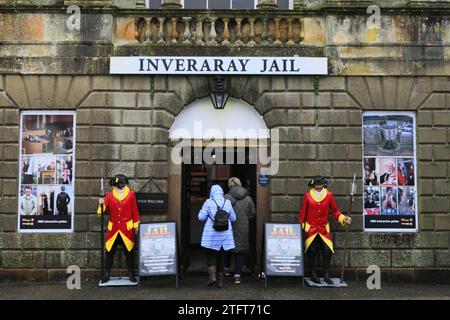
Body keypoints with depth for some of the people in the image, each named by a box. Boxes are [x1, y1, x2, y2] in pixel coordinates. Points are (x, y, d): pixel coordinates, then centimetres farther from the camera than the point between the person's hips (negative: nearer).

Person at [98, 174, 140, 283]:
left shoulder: (131, 193, 1)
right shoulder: (109, 195, 5)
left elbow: (135, 210, 2)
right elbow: (105, 209, 6)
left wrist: (136, 225, 1)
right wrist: (101, 204, -15)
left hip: (127, 228, -1)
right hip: (113, 228, 1)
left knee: (128, 251, 5)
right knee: (109, 251, 3)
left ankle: (131, 274, 15)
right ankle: (106, 274, 15)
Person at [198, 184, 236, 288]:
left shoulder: (208, 202, -7)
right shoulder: (227, 202, 2)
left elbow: (201, 217, -8)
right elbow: (233, 218, 7)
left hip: (211, 233, -3)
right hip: (225, 233, 3)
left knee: (211, 255, 9)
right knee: (221, 256, 12)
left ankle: (212, 276, -9)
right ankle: (220, 280, 15)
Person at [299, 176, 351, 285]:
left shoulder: (329, 195, -1)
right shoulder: (307, 195, -4)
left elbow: (334, 210, 6)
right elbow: (303, 212, 3)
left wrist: (343, 218, -8)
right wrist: (301, 226, 5)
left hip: (324, 229, 1)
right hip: (311, 229, -1)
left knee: (327, 252, -3)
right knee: (312, 252, 3)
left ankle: (326, 275, 11)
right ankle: (313, 275, 18)